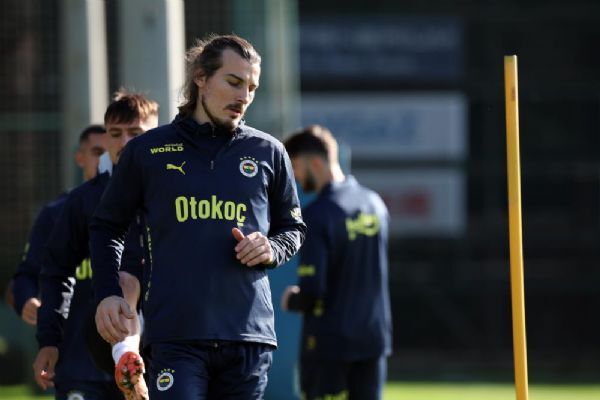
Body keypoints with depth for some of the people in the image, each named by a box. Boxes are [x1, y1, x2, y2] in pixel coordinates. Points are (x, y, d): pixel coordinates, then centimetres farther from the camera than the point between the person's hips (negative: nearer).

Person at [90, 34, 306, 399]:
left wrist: (272, 249, -1)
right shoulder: (148, 151, 8)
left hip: (250, 330, 3)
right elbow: (107, 226, 17)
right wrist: (108, 293, 4)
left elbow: (293, 228, 22)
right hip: (176, 333, -2)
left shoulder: (268, 153, 12)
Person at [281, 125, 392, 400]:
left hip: (329, 343, -6)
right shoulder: (375, 204, 7)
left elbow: (312, 291, -22)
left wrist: (291, 300, 1)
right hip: (373, 338, 6)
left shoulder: (317, 215, -16)